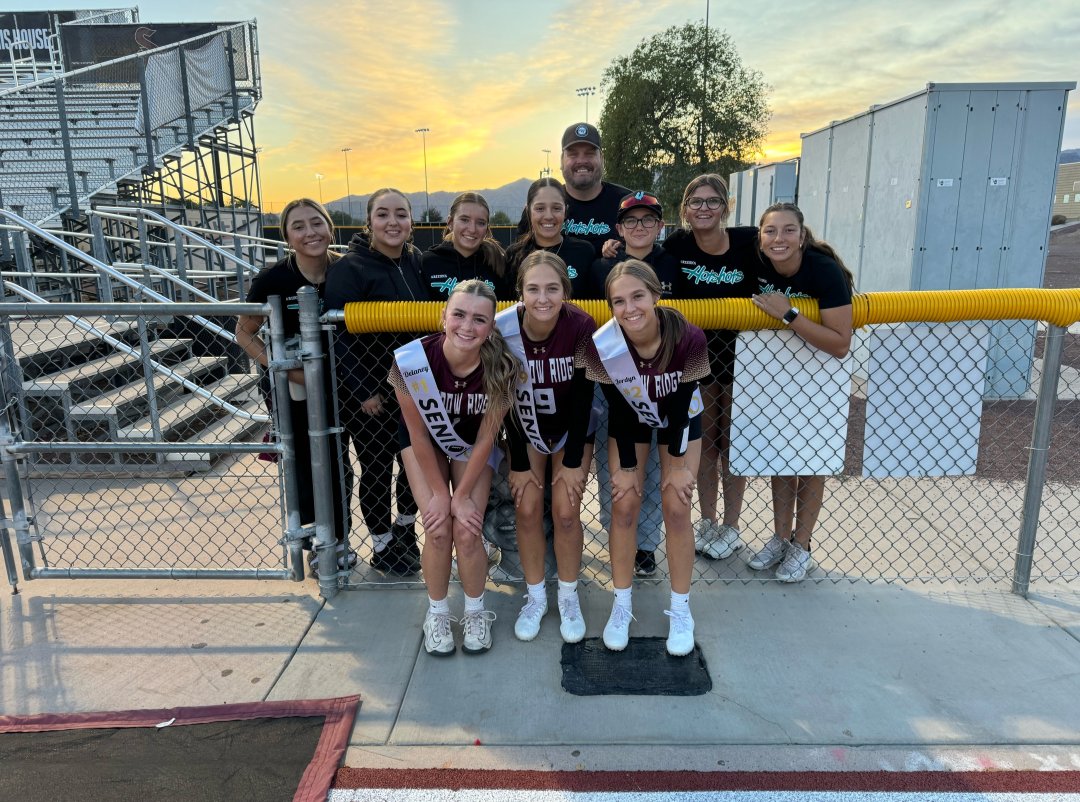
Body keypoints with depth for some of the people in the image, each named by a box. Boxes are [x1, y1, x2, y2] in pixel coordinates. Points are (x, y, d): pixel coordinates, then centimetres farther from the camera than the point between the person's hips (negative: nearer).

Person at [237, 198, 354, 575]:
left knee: (338, 464, 14)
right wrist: (284, 368, -16)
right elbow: (245, 334, -5)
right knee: (305, 467, 8)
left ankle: (340, 539, 35)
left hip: (338, 385, 2)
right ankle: (316, 544, 30)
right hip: (294, 391, -2)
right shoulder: (273, 279, -17)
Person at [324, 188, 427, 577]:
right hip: (368, 392, -5)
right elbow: (337, 334, -16)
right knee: (377, 469, 7)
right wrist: (362, 391, -18)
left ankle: (404, 529, 39)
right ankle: (382, 547, 28)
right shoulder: (351, 268, -13)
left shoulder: (417, 262, 4)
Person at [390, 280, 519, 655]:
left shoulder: (500, 367, -31)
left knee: (467, 531, -10)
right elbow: (418, 435, -19)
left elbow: (486, 439, -18)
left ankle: (475, 613, 17)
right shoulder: (410, 361, -33)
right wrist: (440, 493, -12)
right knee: (438, 530, -10)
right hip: (424, 441, 0)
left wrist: (461, 495, -14)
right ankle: (437, 614, 17)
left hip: (472, 445, 0)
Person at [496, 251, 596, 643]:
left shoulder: (581, 327, -27)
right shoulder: (502, 329, -25)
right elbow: (506, 401, -15)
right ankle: (535, 597, 17)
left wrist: (573, 462, -14)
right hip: (525, 427, 1)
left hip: (571, 428, -1)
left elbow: (582, 398, -18)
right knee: (527, 509, -4)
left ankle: (568, 596, 17)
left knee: (566, 512, -6)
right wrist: (519, 464, -11)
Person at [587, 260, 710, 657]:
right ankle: (622, 605, 14)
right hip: (630, 418, 1)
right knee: (624, 505, -3)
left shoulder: (689, 338, -34)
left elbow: (680, 406, -21)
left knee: (677, 508, -3)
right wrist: (627, 467, -11)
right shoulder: (602, 345, -32)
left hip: (680, 417, 0)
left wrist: (678, 464, -12)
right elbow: (618, 409, -18)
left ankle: (681, 610, 14)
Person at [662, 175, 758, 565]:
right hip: (696, 352, 1)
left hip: (740, 350, -1)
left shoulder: (749, 241, -13)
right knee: (705, 439, 12)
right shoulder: (676, 245, -10)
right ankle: (707, 521, 28)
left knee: (733, 441, 8)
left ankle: (731, 526, 24)